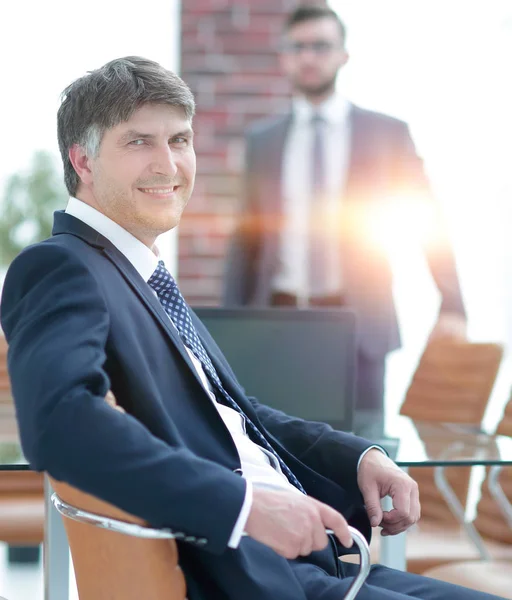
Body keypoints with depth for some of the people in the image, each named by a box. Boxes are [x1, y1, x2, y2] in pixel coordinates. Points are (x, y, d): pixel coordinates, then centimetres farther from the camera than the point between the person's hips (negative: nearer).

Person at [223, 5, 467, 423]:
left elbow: (430, 224, 3)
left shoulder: (387, 133, 2)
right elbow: (248, 235, 12)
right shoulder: (262, 139, 9)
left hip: (358, 322, -2)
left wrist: (451, 309, -5)